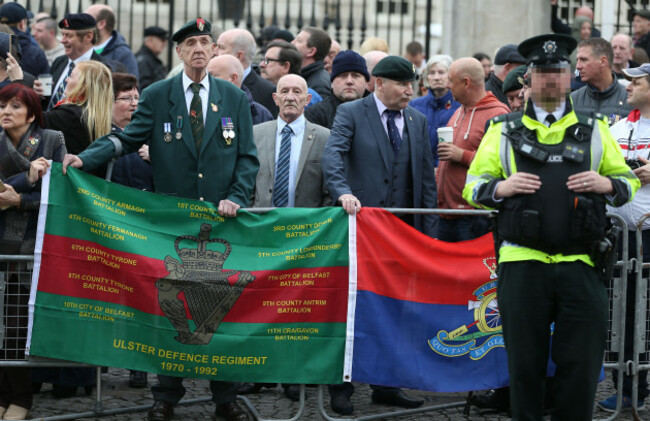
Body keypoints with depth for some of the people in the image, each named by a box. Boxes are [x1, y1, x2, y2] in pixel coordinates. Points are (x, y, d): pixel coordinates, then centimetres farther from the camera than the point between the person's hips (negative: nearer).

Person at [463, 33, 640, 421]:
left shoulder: (594, 131, 14)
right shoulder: (504, 132, 11)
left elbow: (629, 181, 17)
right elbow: (473, 186, 12)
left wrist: (607, 184, -5)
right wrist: (502, 187, -9)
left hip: (580, 265, 1)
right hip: (522, 264, -1)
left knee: (581, 366, -1)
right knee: (525, 365, 4)